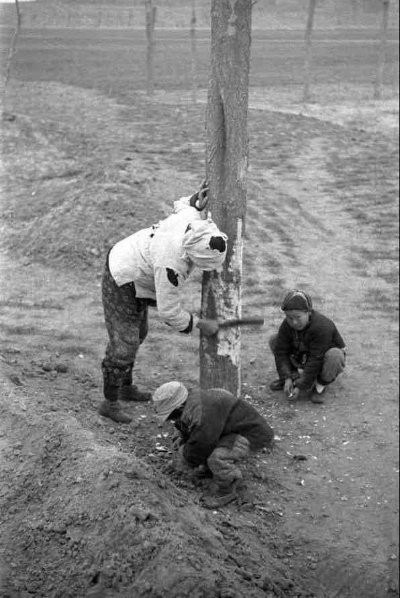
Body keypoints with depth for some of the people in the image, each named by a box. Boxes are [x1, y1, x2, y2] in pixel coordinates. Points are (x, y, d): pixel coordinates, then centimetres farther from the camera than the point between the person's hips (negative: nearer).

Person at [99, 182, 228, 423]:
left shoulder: (191, 218, -19)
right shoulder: (172, 265, -39)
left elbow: (181, 205, 8)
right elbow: (169, 311, -29)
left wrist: (197, 203, -15)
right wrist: (201, 324, -17)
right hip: (122, 284, -10)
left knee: (137, 334, 22)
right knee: (124, 345, -6)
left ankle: (126, 387, 39)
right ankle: (110, 403, 10)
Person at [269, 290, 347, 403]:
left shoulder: (322, 327, -36)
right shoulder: (287, 325, -16)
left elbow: (316, 361, -34)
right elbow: (281, 351, -14)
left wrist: (301, 386, -32)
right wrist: (286, 378, -25)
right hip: (303, 358, 5)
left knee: (334, 356, -41)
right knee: (274, 340, -7)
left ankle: (319, 385, -14)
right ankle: (294, 375, -2)